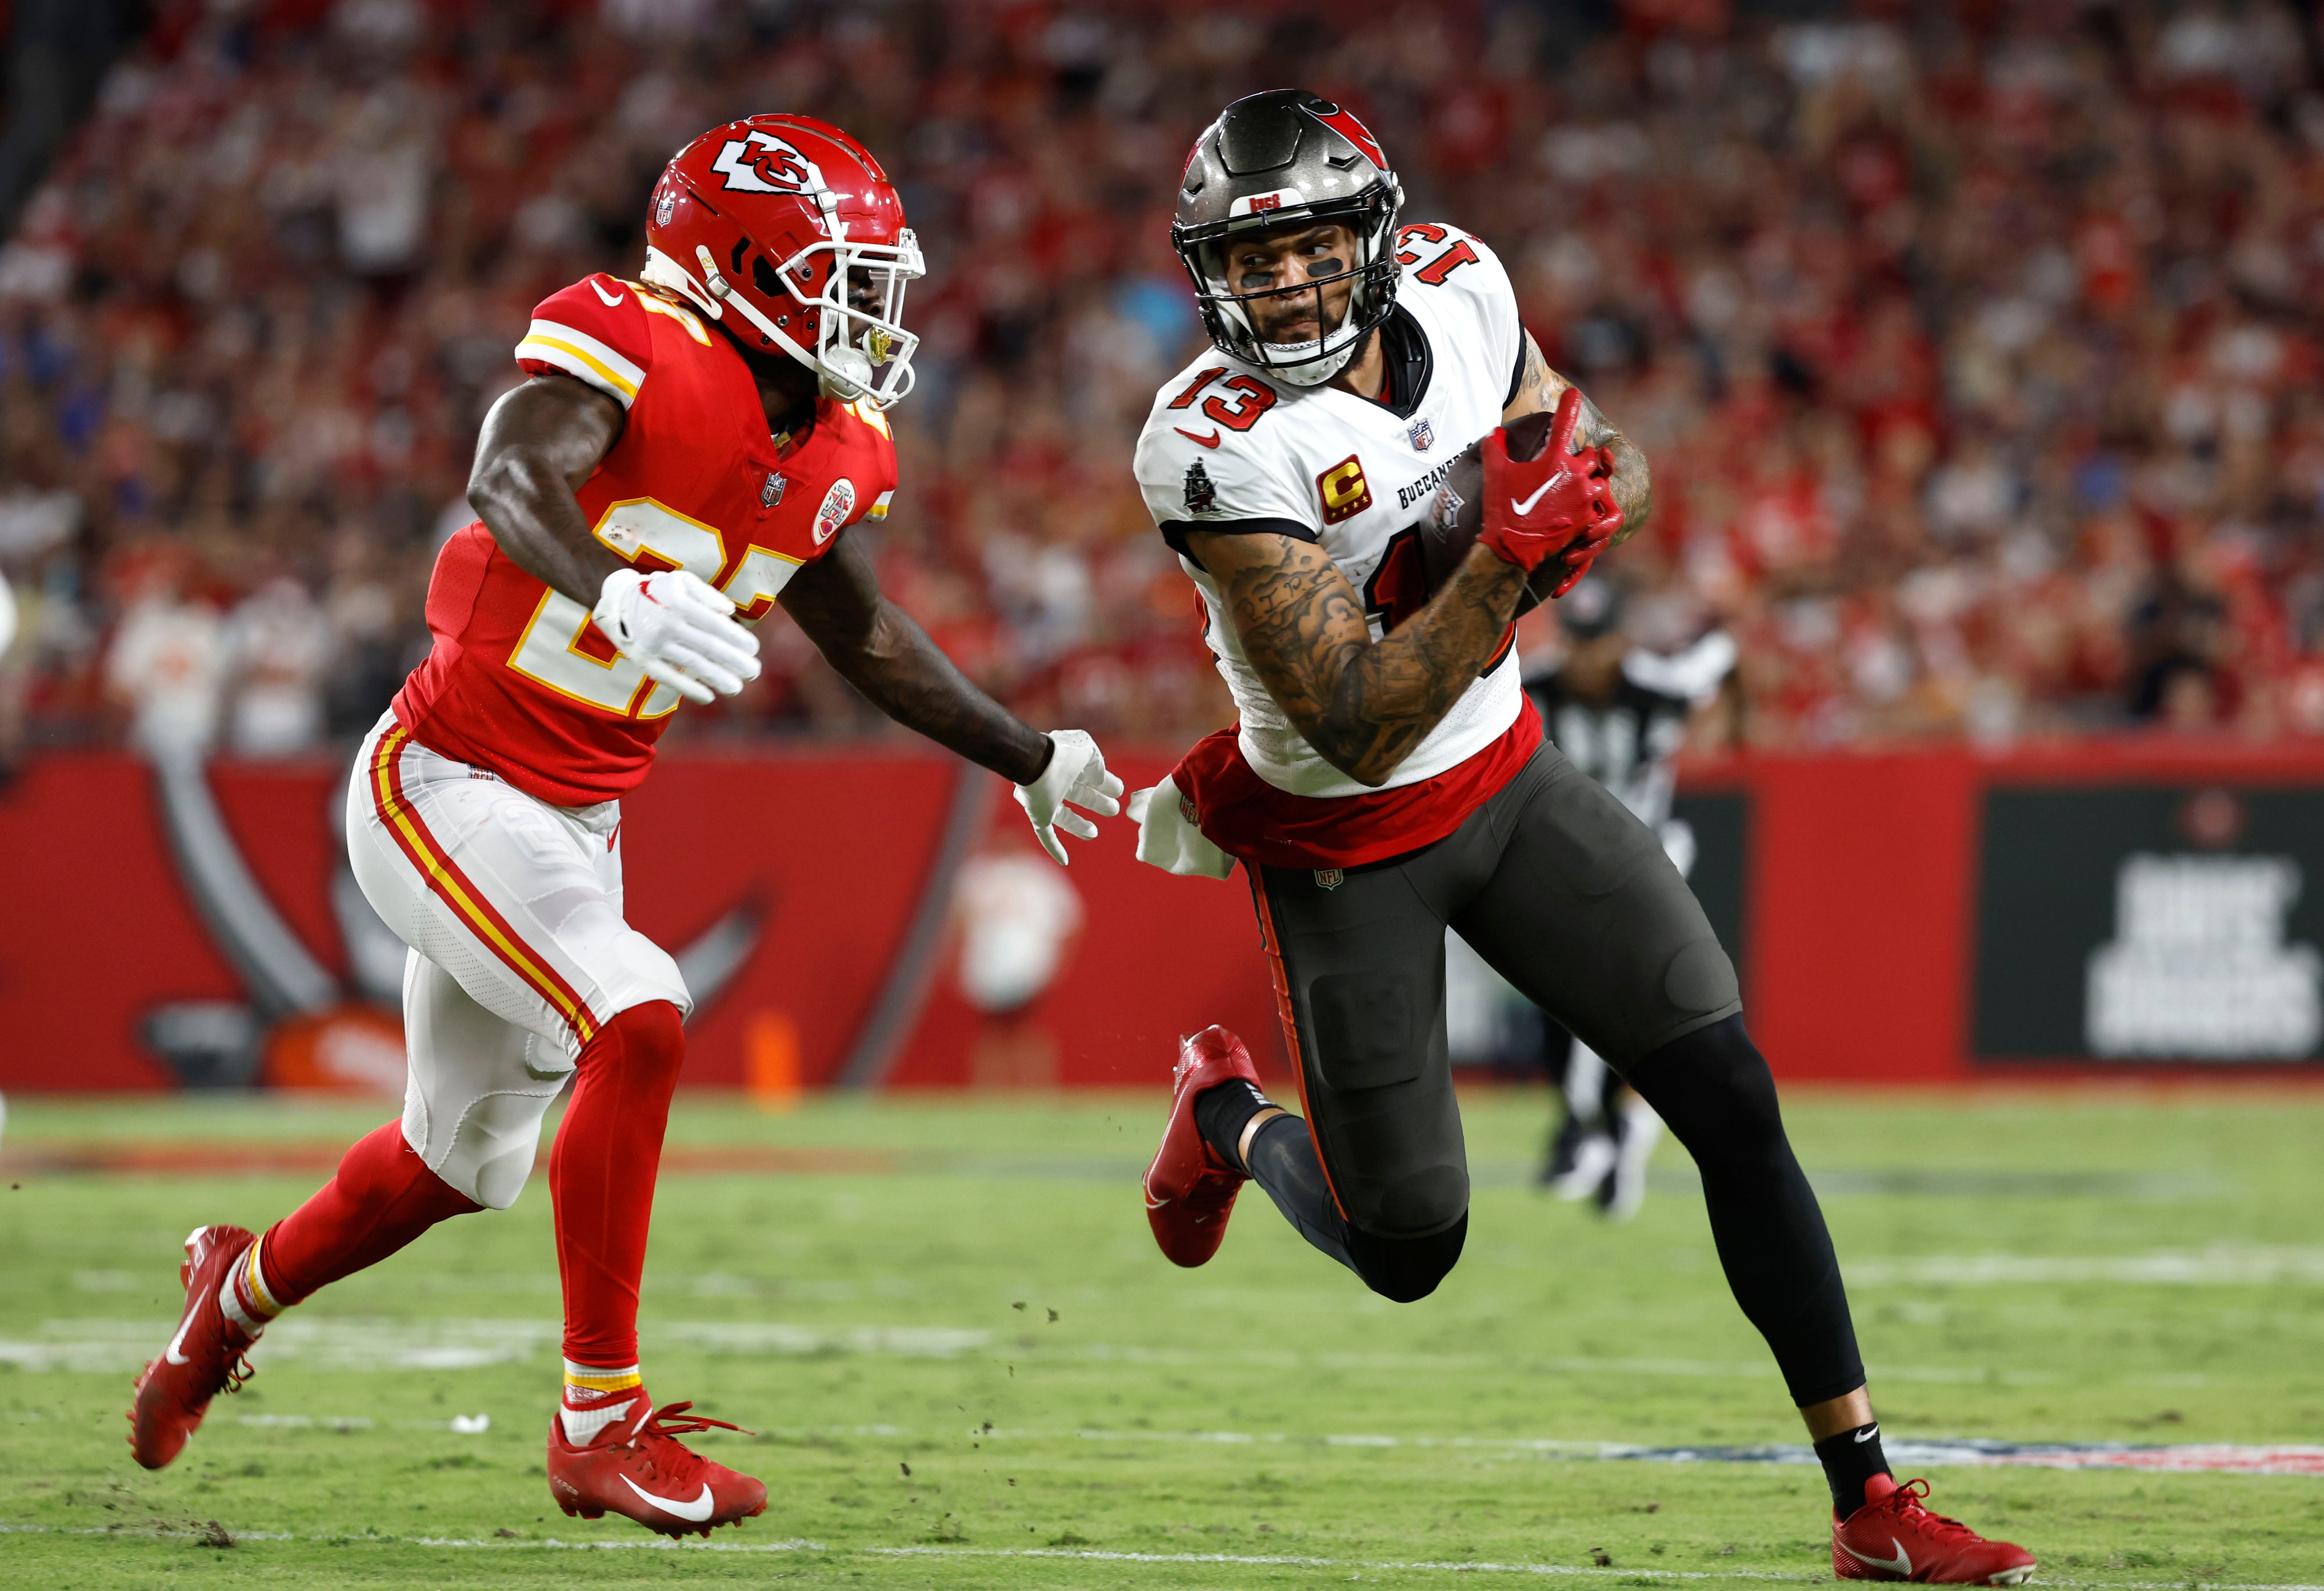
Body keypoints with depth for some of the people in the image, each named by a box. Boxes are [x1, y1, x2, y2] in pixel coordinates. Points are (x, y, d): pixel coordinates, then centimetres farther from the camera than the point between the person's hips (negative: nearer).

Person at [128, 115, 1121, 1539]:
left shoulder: (829, 453, 3)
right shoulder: (625, 354, -21)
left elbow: (862, 633, 19)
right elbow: (514, 484, -40)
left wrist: (1027, 758, 22)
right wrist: (621, 599, -58)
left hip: (575, 822, 8)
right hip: (444, 784, -8)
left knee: (469, 1158, 19)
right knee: (638, 1018, -26)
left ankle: (248, 1285, 49)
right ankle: (603, 1420, -18)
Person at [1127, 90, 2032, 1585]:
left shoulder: (1458, 289, -10)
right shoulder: (1218, 449, -28)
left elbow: (1607, 472, 8)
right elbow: (1359, 734, -30)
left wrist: (1599, 485, -17)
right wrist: (1509, 554, -38)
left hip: (1511, 777, 5)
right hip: (1350, 846, -5)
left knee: (1734, 1101, -5)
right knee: (1408, 1251, 5)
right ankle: (1230, 1116, 40)